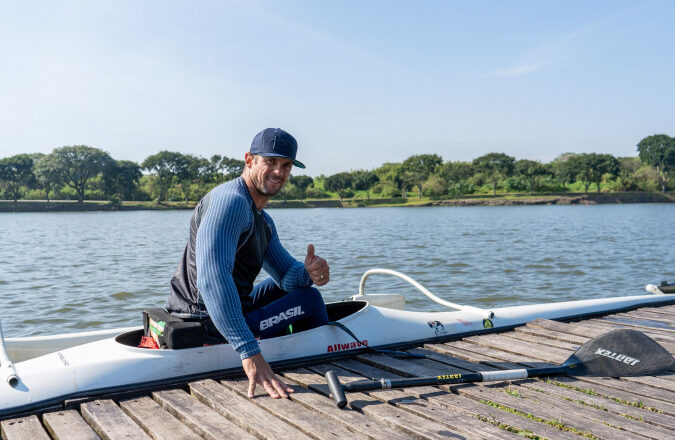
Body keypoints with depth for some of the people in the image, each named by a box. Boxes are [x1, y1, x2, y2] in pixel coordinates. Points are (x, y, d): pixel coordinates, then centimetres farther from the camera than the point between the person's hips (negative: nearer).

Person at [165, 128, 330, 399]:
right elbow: (211, 277, -36)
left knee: (292, 286, 25)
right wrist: (249, 353, -44)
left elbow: (287, 274, 15)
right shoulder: (231, 199, -22)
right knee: (310, 300, -2)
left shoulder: (263, 221, 13)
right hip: (207, 330, -10)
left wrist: (308, 273, -12)